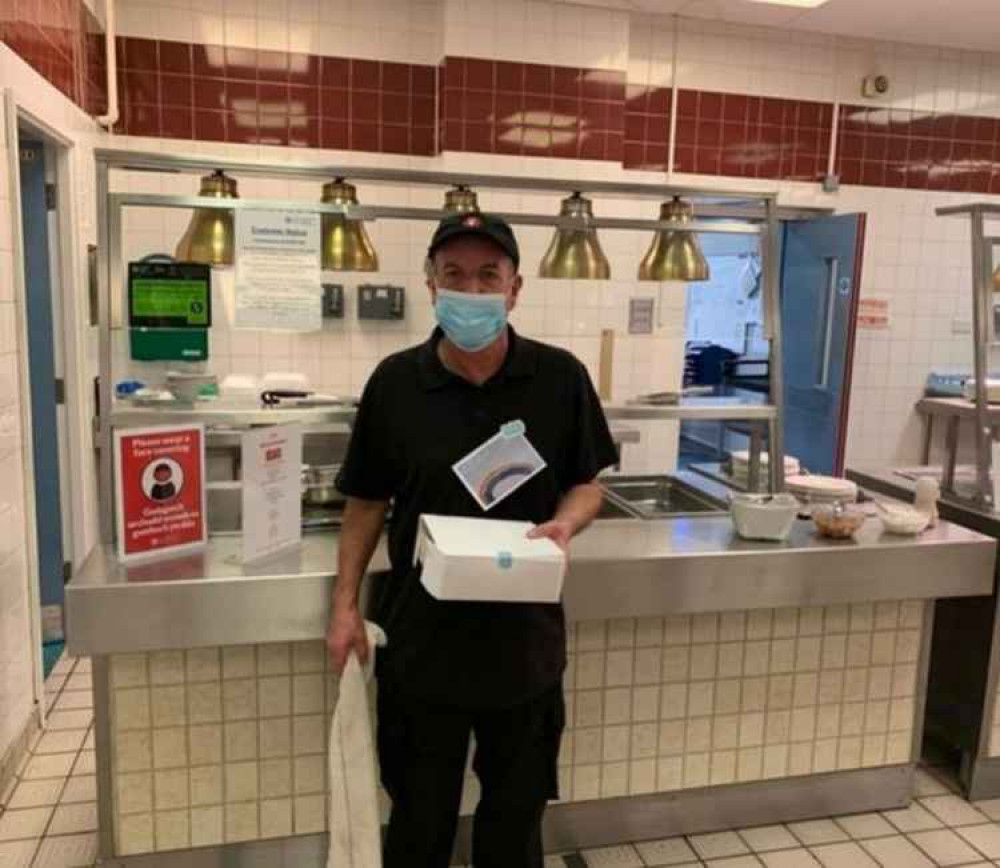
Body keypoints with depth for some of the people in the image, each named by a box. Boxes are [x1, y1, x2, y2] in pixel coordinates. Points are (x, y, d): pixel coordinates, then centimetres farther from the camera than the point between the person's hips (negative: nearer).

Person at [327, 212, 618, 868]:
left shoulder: (561, 378, -8)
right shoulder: (395, 381, -6)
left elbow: (587, 484, 2)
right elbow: (367, 502, 2)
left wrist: (565, 524, -19)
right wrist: (346, 604, -2)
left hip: (524, 633, 1)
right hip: (421, 634, 0)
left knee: (517, 807, 21)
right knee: (420, 814, 19)